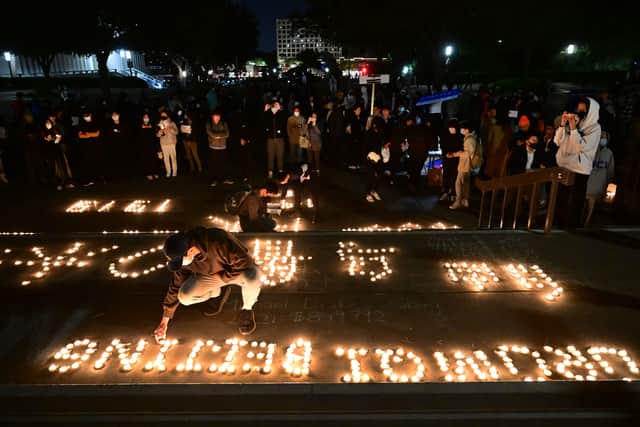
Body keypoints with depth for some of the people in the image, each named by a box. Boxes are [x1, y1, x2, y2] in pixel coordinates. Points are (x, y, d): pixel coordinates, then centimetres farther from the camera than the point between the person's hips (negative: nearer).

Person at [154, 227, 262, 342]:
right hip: (211, 275, 5)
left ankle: (247, 309, -7)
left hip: (241, 269, -4)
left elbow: (245, 262, -33)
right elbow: (175, 287, -8)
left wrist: (220, 277, -22)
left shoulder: (219, 241, -38)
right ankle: (219, 292, 12)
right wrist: (164, 322, -4)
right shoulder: (182, 256, -18)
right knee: (184, 297, -18)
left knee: (252, 278, -40)